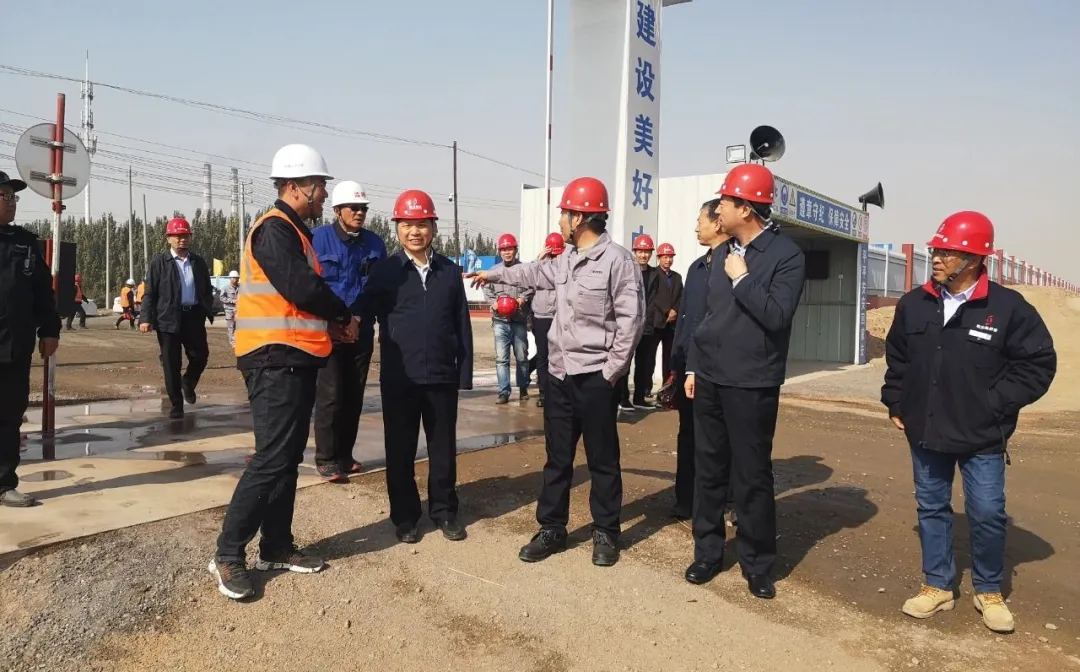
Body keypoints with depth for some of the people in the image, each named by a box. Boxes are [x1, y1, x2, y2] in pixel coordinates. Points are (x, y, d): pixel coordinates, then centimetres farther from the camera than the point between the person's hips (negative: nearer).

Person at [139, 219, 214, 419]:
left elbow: (207, 291, 13)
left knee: (200, 356, 7)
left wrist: (209, 313, 4)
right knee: (171, 365, 2)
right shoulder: (159, 261, 0)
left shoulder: (199, 262, 10)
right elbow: (150, 292, -3)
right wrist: (146, 318, -12)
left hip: (194, 317, 3)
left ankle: (188, 384, 38)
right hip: (168, 319, -3)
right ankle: (176, 405, 12)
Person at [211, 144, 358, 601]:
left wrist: (331, 322, 2)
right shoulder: (275, 229, -13)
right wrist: (343, 316, -7)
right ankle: (228, 555, 2)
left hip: (295, 360, 10)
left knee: (288, 458, 13)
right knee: (271, 459, -9)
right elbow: (302, 288, -23)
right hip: (276, 361, -10)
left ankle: (276, 547, 23)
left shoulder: (293, 231, 19)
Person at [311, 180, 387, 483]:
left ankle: (344, 455, 23)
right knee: (330, 396, -4)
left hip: (362, 330, 5)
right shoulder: (318, 239, -9)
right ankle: (327, 460, 6)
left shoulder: (375, 242, 4)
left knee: (354, 396, 11)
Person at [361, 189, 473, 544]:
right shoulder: (384, 271, 0)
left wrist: (465, 372, 2)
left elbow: (462, 325, 5)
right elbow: (364, 316, -3)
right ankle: (405, 516, 24)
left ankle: (444, 511, 27)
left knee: (443, 448, 12)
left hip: (442, 376, 2)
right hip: (399, 378, -1)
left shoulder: (450, 271, 5)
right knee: (400, 451, 9)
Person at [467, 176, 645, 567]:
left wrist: (611, 371, -15)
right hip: (560, 373, 7)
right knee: (557, 457, 14)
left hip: (595, 377, -7)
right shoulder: (565, 260, 12)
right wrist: (493, 273, 42)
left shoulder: (617, 259, -13)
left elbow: (631, 319, -16)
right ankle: (552, 529, 25)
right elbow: (535, 274, 32)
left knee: (602, 459, 6)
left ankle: (605, 533, 21)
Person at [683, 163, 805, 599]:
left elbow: (777, 316, -20)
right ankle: (707, 552, 26)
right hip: (710, 380, 6)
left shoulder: (785, 254, -9)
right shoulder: (724, 252, 11)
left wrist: (742, 278, -15)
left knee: (752, 477, 2)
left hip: (751, 385, -6)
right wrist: (693, 368, 14)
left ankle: (758, 565, 18)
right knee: (708, 470, 12)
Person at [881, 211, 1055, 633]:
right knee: (931, 509, 12)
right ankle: (937, 586, 27)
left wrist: (996, 405, -11)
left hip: (983, 437, -3)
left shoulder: (1007, 307, -11)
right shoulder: (914, 304, 1)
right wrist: (895, 404, 11)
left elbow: (1039, 363, -6)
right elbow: (896, 359, 14)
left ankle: (989, 591, 26)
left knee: (987, 514, 3)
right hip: (926, 433, 4)